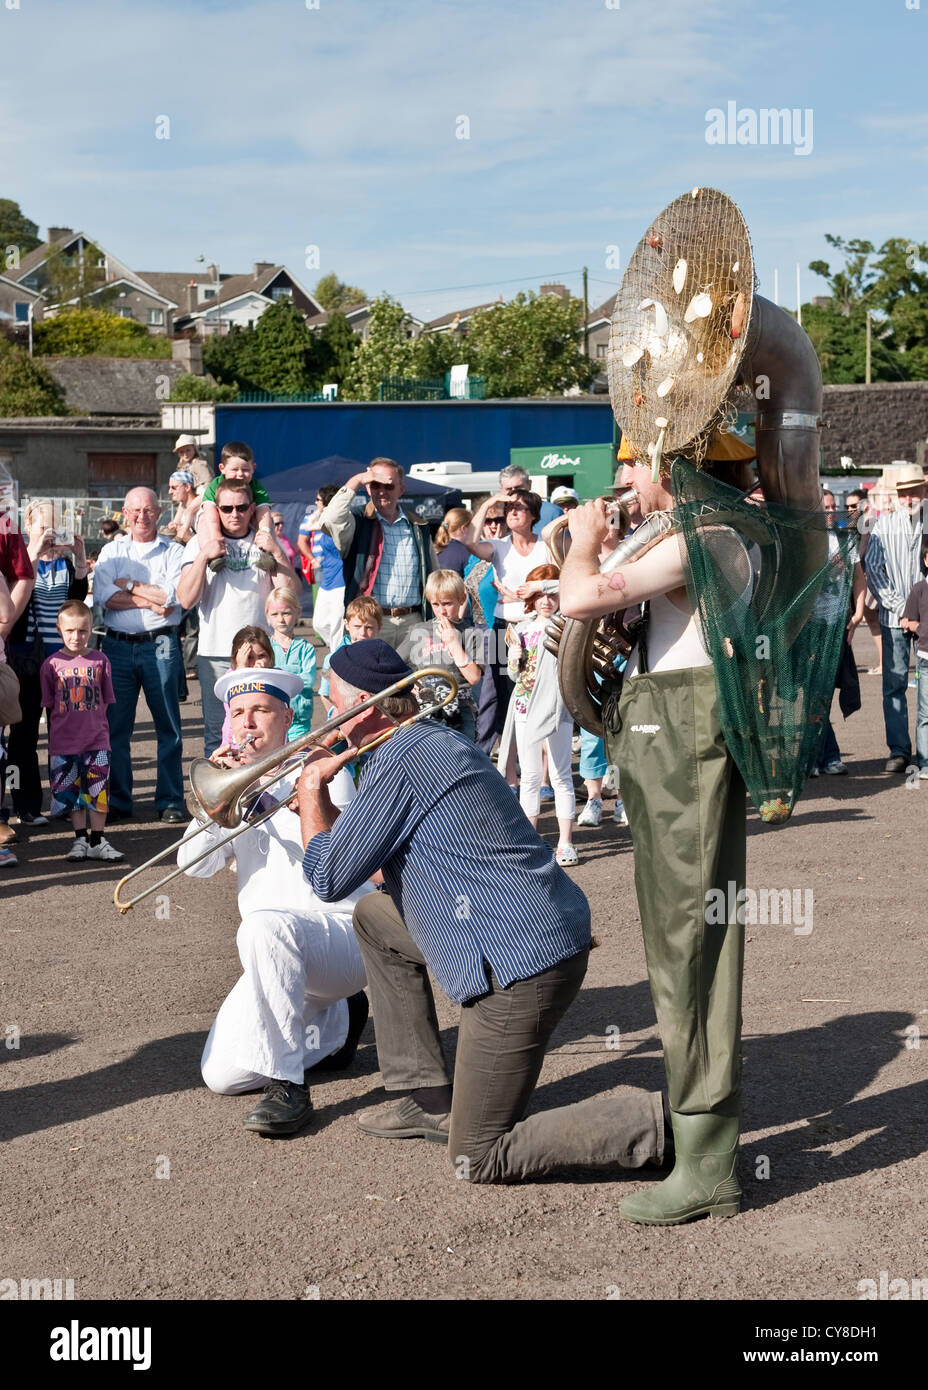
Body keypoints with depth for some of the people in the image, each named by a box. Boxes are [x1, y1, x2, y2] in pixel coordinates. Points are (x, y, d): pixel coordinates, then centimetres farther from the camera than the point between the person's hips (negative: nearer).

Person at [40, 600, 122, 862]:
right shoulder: (52, 664, 0)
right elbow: (49, 706, 6)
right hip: (63, 742, 0)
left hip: (97, 739, 0)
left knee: (98, 791, 1)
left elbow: (105, 701, 9)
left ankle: (98, 841, 10)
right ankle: (80, 839, 17)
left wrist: (93, 722, 2)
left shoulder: (99, 661, 2)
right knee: (70, 792, 6)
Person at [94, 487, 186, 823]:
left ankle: (170, 801, 9)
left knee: (168, 726, 1)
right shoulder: (112, 551, 12)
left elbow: (175, 596, -10)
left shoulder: (174, 552, 6)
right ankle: (118, 801, 13)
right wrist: (152, 601, -10)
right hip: (118, 645, 2)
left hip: (160, 646, -2)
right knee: (116, 727, 3)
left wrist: (130, 586, -5)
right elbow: (103, 596, -4)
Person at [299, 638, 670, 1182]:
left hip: (518, 965, -10)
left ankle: (668, 1122, -10)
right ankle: (426, 1098, 24)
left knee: (478, 1160, -2)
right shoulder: (440, 740, 18)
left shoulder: (399, 759, -13)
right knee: (375, 917, 23)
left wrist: (313, 790, 6)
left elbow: (329, 879, -8)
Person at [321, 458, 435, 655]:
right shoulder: (358, 525, 6)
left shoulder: (418, 529, 16)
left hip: (412, 623, 3)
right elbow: (331, 519, -18)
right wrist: (355, 481, -8)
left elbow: (434, 578, 22)